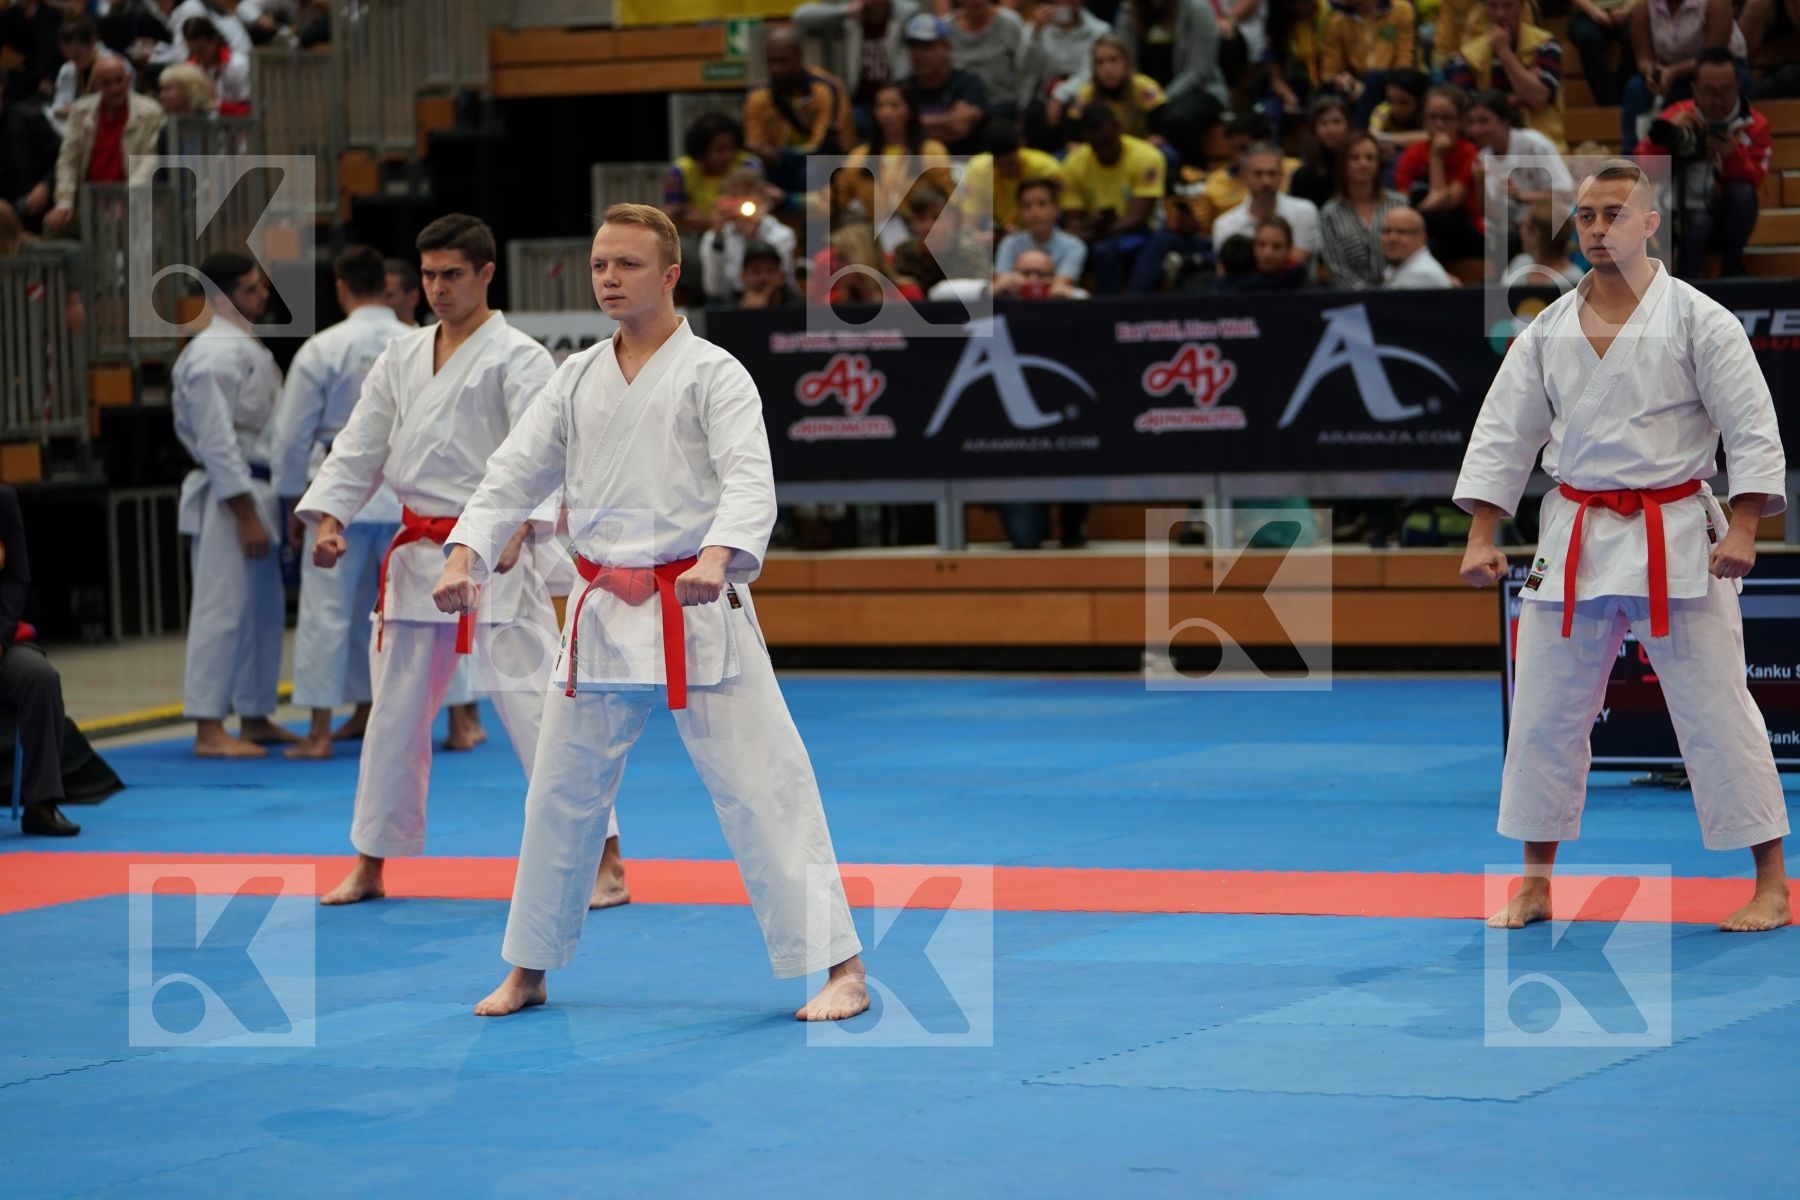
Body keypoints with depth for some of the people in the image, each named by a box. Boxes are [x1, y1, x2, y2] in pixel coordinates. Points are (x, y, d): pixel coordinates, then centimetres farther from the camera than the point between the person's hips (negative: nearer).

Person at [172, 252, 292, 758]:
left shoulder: (248, 346, 16)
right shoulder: (214, 354, -16)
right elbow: (217, 439, -20)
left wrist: (271, 505, 18)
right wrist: (246, 516, -21)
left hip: (258, 493, 10)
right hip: (229, 497, -10)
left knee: (264, 608, 15)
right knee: (222, 608, -9)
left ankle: (255, 717, 24)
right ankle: (208, 729, -8)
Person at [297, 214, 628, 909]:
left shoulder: (517, 358, -7)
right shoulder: (401, 359, 13)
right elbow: (359, 447, 12)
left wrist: (517, 527, -34)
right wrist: (329, 518, -3)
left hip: (495, 553, -7)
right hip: (417, 556, 7)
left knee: (535, 706, -12)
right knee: (395, 713, 13)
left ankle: (605, 863, -9)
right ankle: (370, 866, 25)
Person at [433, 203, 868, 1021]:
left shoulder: (713, 373, -5)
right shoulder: (577, 379, 11)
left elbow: (750, 483, -18)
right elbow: (515, 473, 8)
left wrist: (718, 556, -37)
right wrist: (465, 554, -9)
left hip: (696, 615, -5)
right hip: (603, 616, 5)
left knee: (762, 788, -9)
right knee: (561, 795, 13)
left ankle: (840, 968, -6)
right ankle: (528, 971, 27)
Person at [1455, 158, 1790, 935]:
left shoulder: (1698, 320, -5)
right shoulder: (1547, 332, 6)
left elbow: (1752, 428, -7)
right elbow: (1503, 434, 8)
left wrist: (1743, 529, -16)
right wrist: (1481, 537, 0)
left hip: (1675, 541, -4)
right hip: (1575, 541, 4)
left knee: (1715, 711, -4)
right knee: (1544, 713, 7)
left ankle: (1771, 886, 4)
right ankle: (1534, 885, 18)